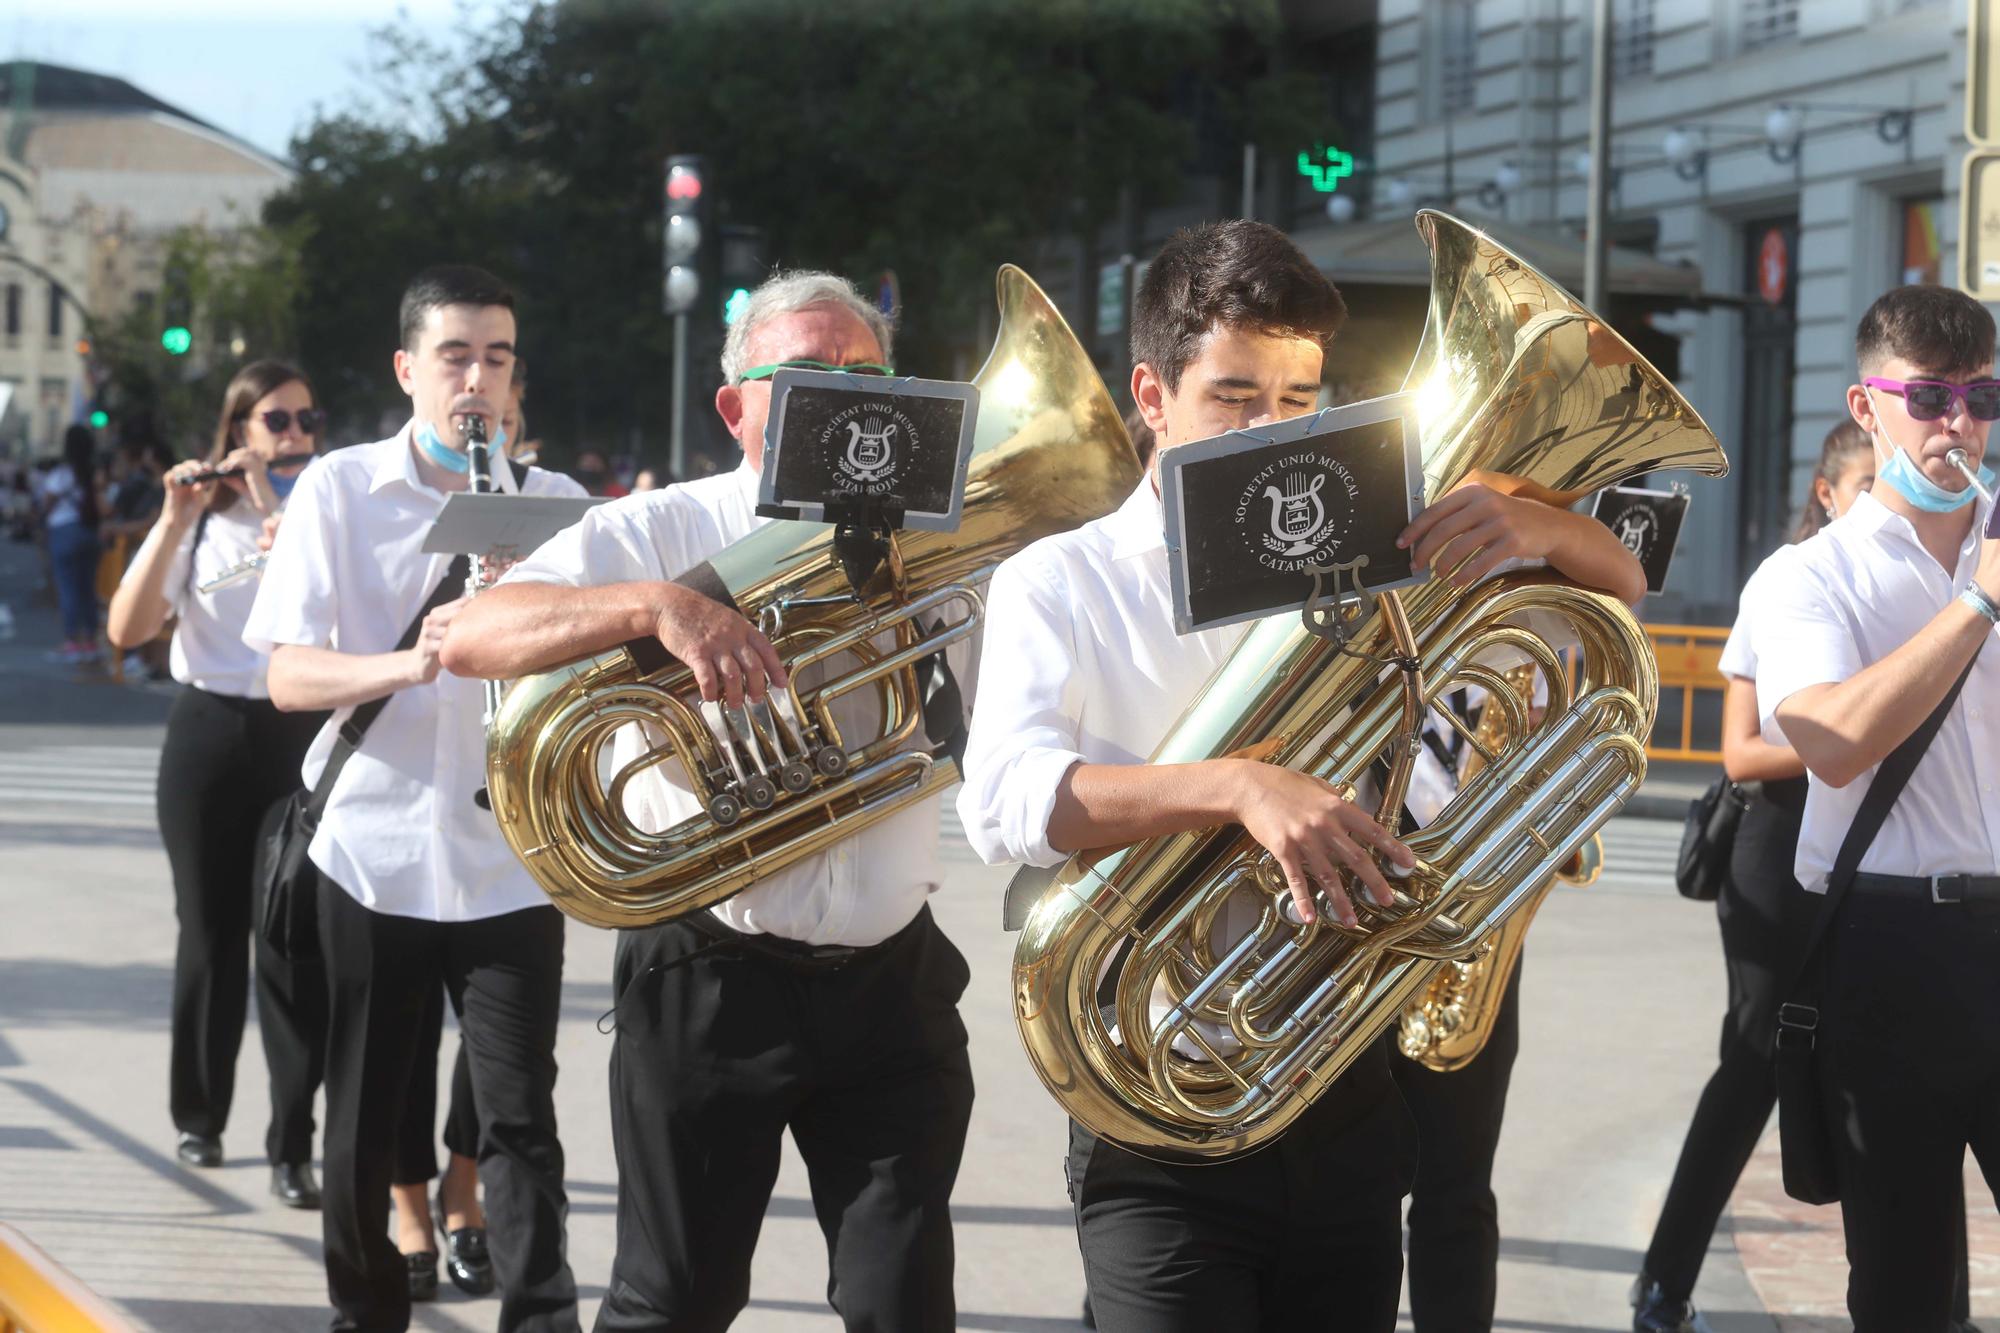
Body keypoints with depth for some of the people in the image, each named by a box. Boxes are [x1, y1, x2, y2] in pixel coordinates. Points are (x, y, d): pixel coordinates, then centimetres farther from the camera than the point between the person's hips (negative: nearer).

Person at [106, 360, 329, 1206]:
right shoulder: (198, 521, 4)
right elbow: (127, 630, -9)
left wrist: (276, 507, -20)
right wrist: (174, 522, -18)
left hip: (306, 739, -1)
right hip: (209, 737, 1)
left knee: (296, 941, -6)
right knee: (211, 933, 9)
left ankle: (293, 1148, -4)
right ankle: (199, 1118, 25)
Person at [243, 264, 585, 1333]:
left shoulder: (555, 504, 3)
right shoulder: (338, 489, -1)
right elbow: (287, 676, -8)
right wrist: (406, 662, -26)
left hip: (510, 859, 0)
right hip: (372, 851, 0)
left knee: (520, 1117, -4)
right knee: (362, 1113, 9)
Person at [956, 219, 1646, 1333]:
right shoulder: (1061, 584, -2)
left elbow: (1617, 588, 13)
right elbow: (1004, 802, -20)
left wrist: (1528, 523, -11)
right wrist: (1242, 788, -35)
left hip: (1346, 1104, 4)